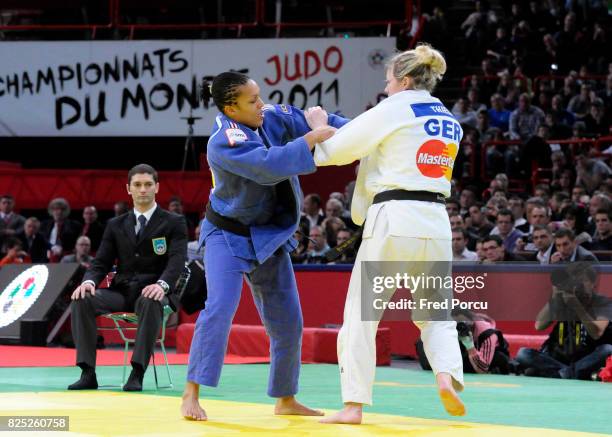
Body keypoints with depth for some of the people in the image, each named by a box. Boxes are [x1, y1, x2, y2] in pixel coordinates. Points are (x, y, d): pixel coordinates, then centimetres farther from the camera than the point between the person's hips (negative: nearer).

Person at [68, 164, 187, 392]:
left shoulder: (174, 223, 6)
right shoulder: (116, 225, 17)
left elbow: (177, 260, -9)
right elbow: (101, 262, 11)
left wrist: (162, 285, -30)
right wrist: (89, 281, -13)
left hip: (151, 292, -4)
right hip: (121, 291, 4)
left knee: (150, 303, -41)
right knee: (82, 300, -26)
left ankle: (137, 373, -39)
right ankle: (88, 373, -27)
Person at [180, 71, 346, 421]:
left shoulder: (272, 118, -7)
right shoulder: (224, 142, -28)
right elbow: (269, 165, -40)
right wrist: (311, 139, -35)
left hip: (269, 238, 7)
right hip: (228, 235, -7)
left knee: (288, 322, 9)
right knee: (220, 308, -25)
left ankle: (286, 399, 25)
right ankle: (192, 394, -18)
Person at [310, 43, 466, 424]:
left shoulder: (392, 111, -5)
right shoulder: (450, 122, 15)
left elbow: (335, 151, -1)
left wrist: (319, 128, 19)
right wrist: (366, 153, 25)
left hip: (393, 220, -6)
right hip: (436, 221, 6)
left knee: (360, 312, 4)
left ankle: (354, 405, 2)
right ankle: (447, 374, -10)